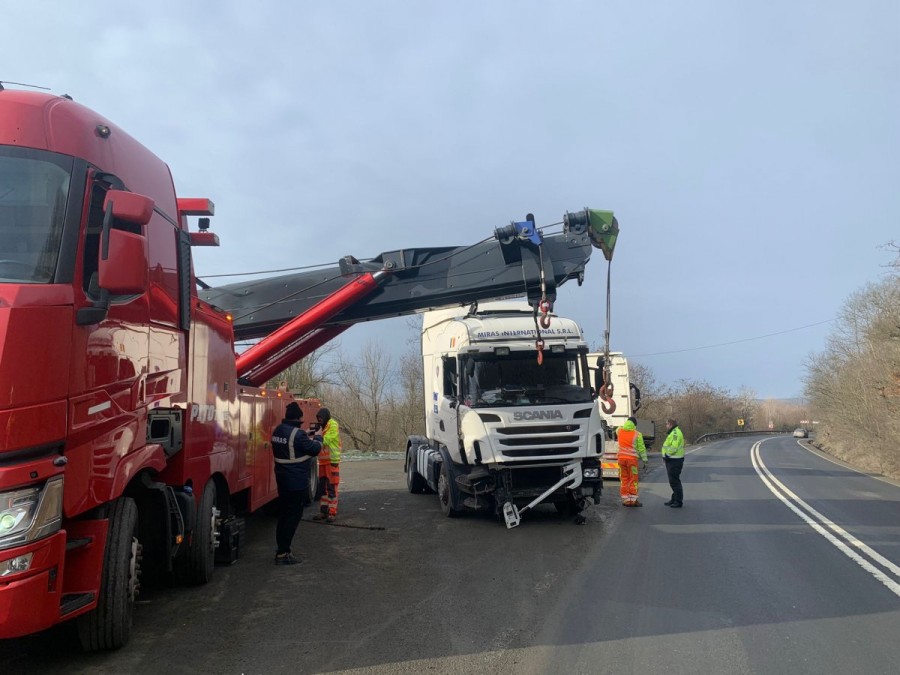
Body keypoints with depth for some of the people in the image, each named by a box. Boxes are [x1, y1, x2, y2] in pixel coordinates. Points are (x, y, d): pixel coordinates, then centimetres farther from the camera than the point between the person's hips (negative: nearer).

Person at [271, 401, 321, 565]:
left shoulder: (278, 431, 6)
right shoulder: (298, 434, -21)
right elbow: (314, 449, -11)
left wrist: (309, 439, 14)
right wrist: (318, 438, 8)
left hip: (282, 478, 9)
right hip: (297, 481, -9)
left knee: (284, 514, 16)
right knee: (293, 516, -2)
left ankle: (281, 550, 24)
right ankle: (283, 553, 0)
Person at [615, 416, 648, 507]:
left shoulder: (619, 431, 4)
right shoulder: (637, 434, -6)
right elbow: (641, 448, -4)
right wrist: (644, 460, 2)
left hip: (621, 458, 3)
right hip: (632, 458, -3)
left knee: (624, 479, 9)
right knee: (633, 479, 4)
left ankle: (625, 499, 10)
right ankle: (633, 499, 4)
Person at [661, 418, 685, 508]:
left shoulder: (675, 433, -18)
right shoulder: (673, 433, 17)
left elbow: (673, 448, -26)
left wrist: (666, 455, -16)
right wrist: (666, 456, 9)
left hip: (675, 461, -11)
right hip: (672, 460, 11)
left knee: (675, 481, -6)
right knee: (673, 481, 17)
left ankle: (678, 501, -1)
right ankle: (674, 499, 26)